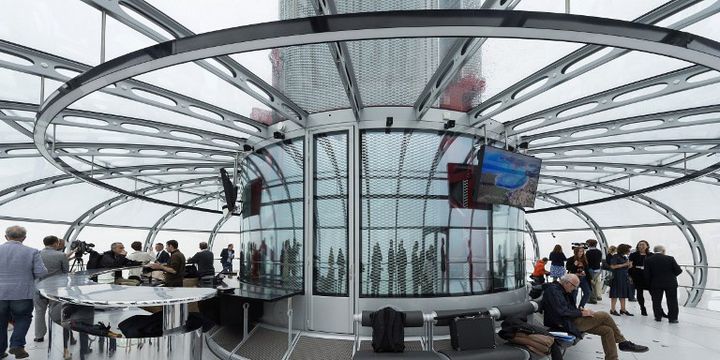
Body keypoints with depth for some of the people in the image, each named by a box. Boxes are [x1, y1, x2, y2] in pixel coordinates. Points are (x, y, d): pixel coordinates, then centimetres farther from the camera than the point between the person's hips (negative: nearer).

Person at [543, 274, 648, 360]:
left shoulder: (562, 290, 16)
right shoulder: (553, 290, -17)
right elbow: (562, 311, -27)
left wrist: (580, 311, 3)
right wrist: (582, 313, -16)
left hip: (572, 320, 11)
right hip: (568, 324, -11)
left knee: (607, 330, -1)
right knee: (604, 315, -12)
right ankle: (622, 342, 8)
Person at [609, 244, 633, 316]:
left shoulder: (625, 257, 14)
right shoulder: (615, 256, -10)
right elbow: (613, 266, -17)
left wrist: (629, 265, 1)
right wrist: (624, 264, -16)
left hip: (625, 277, 8)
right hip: (617, 276, -8)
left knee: (624, 294, 10)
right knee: (615, 294, -4)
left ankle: (623, 309, 18)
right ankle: (612, 310, 2)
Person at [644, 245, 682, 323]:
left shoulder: (648, 260, -6)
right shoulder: (670, 258, -9)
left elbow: (647, 274, -5)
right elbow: (678, 271, -6)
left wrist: (649, 284, 9)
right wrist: (672, 275, 13)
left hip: (655, 284, 1)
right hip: (670, 283, -1)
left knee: (656, 301, 12)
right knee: (672, 301, 8)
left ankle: (658, 317, 16)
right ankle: (672, 318, 8)